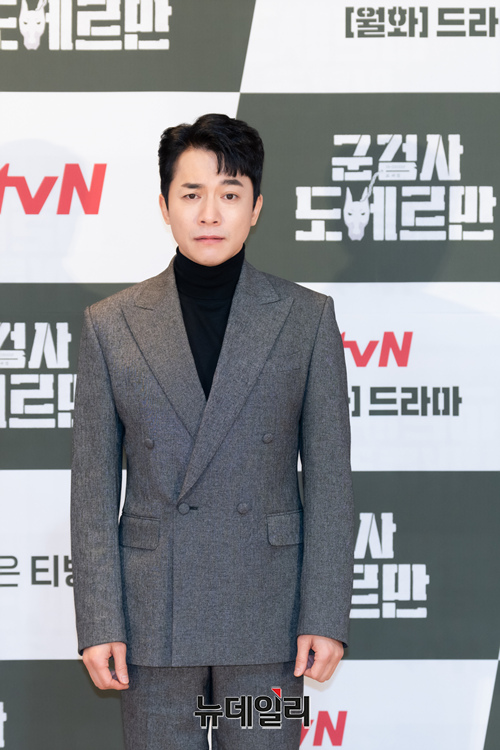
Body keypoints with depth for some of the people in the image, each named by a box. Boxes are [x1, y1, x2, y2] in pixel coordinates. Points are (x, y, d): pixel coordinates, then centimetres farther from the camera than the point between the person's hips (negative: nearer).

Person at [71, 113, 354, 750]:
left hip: (268, 608, 0)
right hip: (154, 614, 1)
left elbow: (329, 476, 0)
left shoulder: (306, 318, 2)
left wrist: (326, 615, -5)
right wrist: (98, 621, -3)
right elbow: (93, 485, 2)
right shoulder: (110, 325, 3)